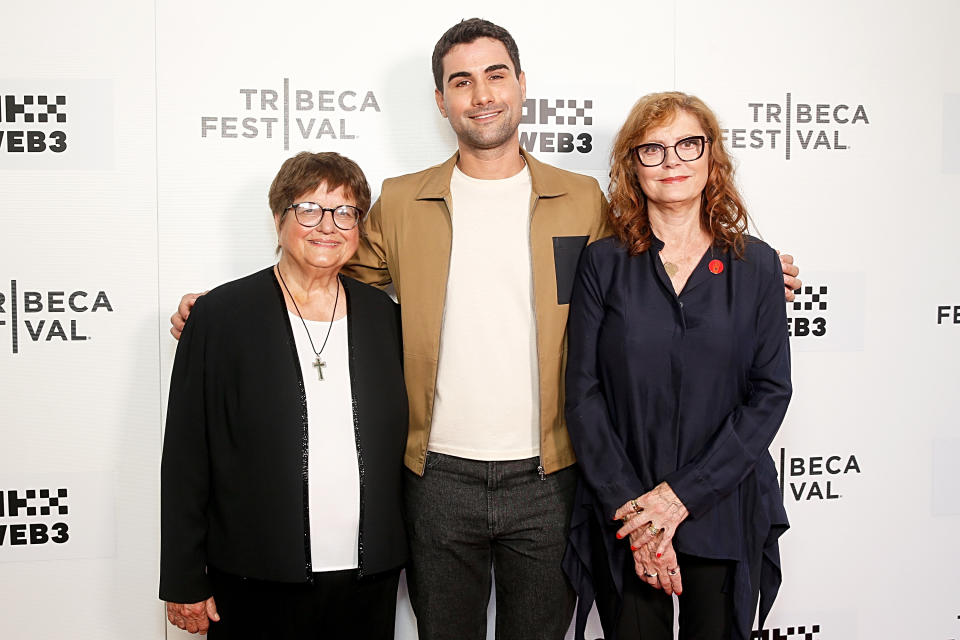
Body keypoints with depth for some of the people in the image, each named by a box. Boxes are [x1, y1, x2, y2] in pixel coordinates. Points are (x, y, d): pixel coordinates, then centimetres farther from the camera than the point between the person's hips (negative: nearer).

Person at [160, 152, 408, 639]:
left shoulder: (382, 313, 5)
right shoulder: (220, 315, -5)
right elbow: (186, 457, -4)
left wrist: (394, 554, 10)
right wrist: (184, 581, -4)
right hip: (256, 581, -3)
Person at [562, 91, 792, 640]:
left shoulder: (757, 266, 2)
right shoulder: (604, 264, 1)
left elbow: (771, 393, -3)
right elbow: (584, 392, -3)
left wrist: (683, 494, -12)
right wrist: (628, 505, -12)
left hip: (725, 518, 1)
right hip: (624, 519, 0)